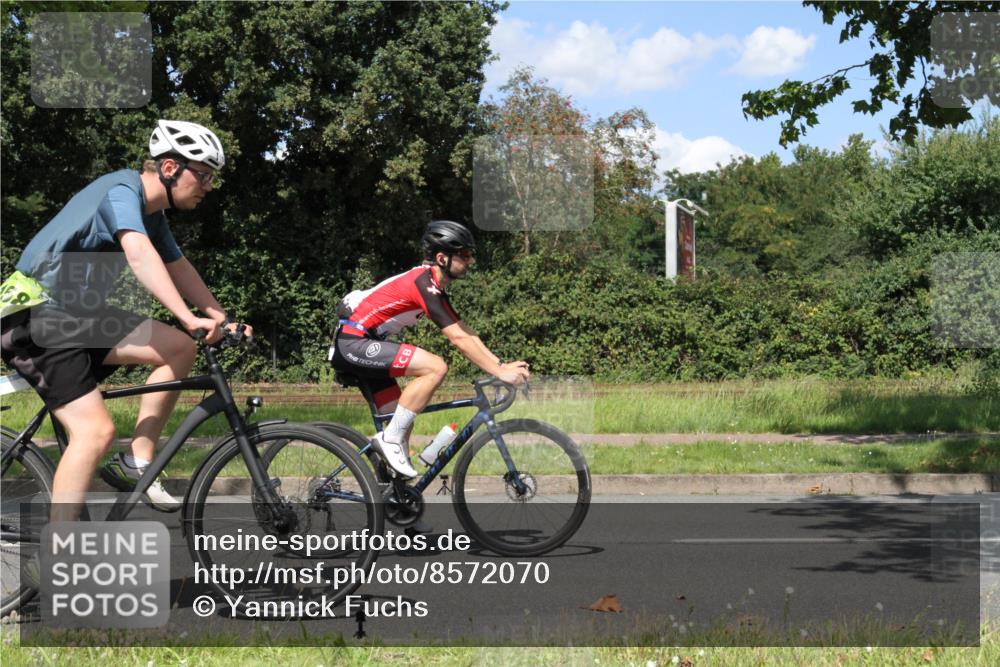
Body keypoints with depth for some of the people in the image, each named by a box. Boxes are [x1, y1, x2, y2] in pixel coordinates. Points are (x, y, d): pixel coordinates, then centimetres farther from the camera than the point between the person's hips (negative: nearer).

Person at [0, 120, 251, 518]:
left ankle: (136, 465, 3)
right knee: (96, 429, -20)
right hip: (36, 317, -9)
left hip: (77, 314, 9)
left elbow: (178, 268, 16)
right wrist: (189, 318, -43)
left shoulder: (152, 212, 10)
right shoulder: (122, 191, -19)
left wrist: (221, 319, 3)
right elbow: (139, 255, -35)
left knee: (179, 349, -2)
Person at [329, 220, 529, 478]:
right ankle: (390, 439, -15)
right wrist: (500, 373, -21)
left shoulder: (436, 287, 12)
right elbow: (458, 339, -23)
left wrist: (502, 365, 3)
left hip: (356, 345, 10)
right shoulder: (423, 283, -19)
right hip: (353, 343, -10)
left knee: (403, 423, 10)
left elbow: (466, 332, 12)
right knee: (436, 367, -22)